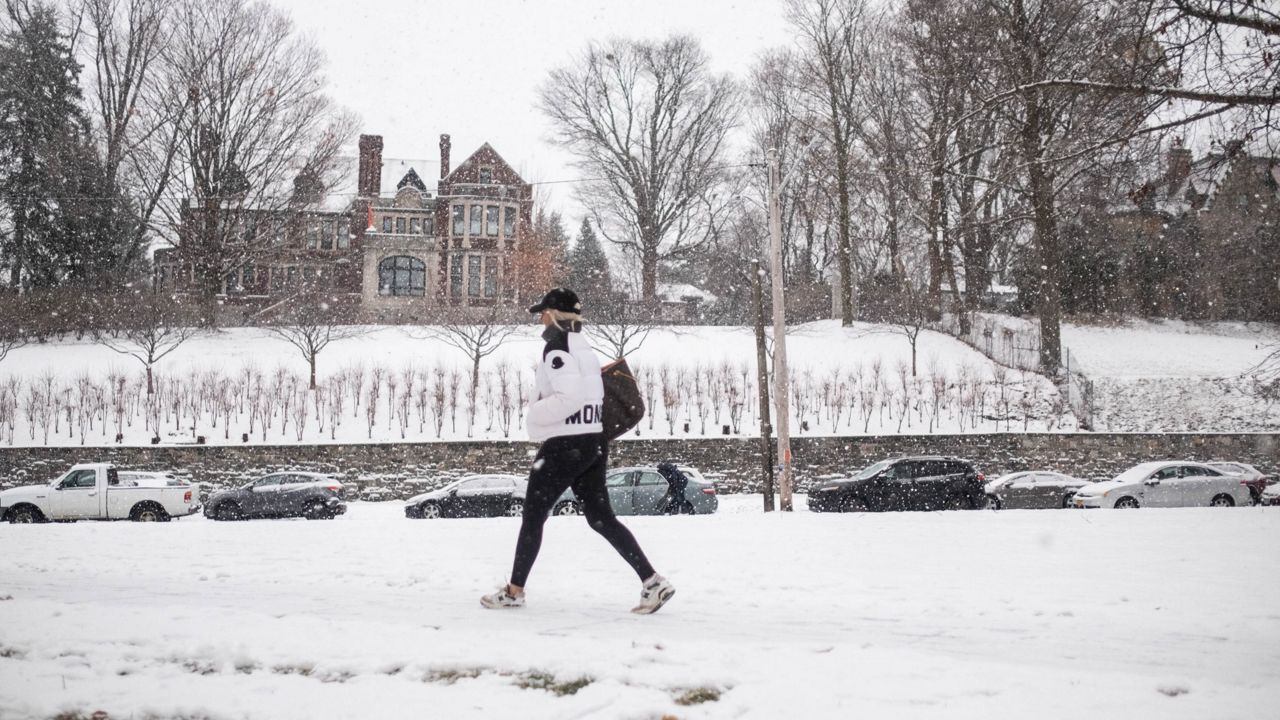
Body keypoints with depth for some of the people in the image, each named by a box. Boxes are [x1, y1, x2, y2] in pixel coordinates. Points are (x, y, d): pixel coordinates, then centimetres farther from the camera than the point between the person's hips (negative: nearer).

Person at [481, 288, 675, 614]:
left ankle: (515, 590, 16)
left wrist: (534, 415, -12)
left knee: (533, 516, 5)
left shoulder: (557, 348, -13)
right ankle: (653, 581, 2)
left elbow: (570, 397, -24)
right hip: (593, 441, 9)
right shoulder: (584, 347, 14)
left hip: (565, 445, -9)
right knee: (601, 517, 9)